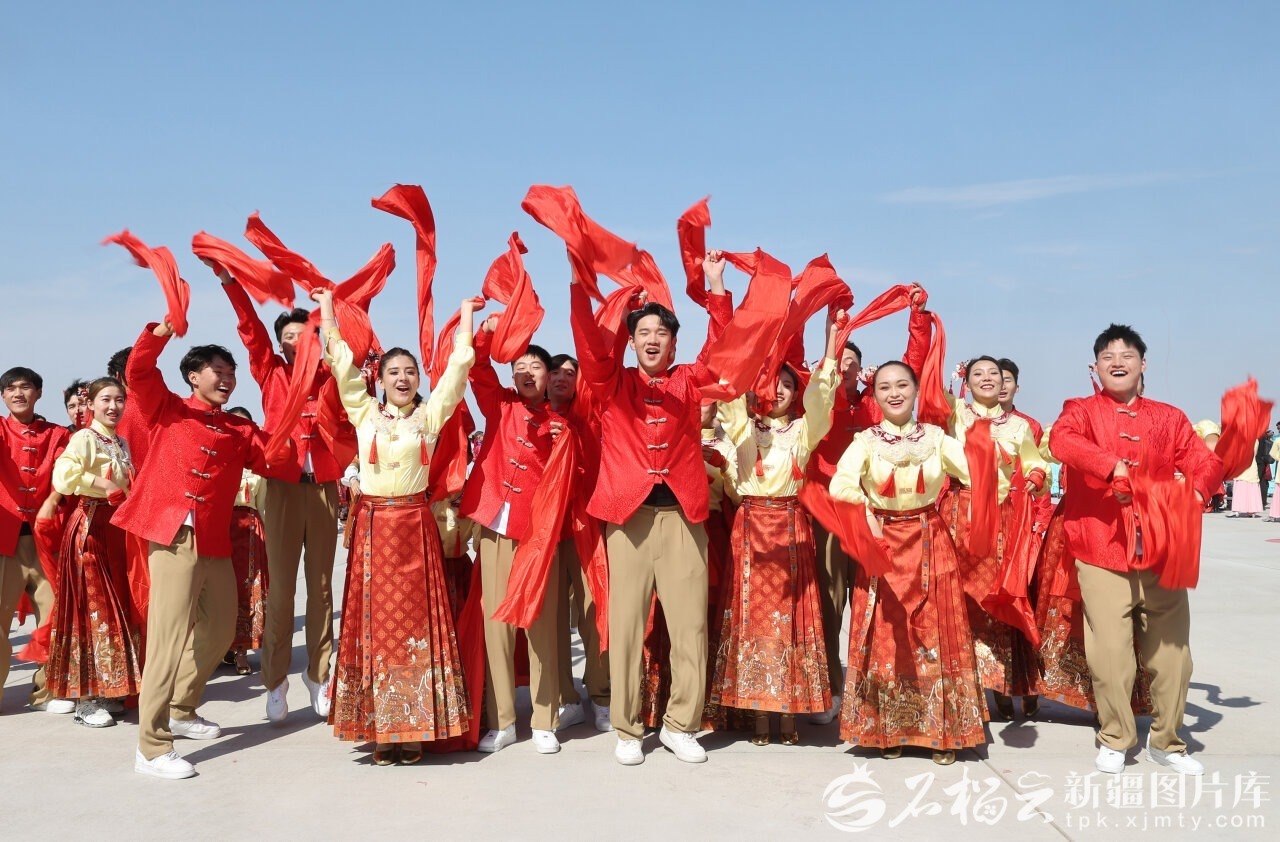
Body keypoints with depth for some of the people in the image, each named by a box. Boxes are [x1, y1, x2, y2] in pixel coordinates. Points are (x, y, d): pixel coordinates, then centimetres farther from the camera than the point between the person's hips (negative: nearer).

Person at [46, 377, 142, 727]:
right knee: (92, 606, -4)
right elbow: (62, 477, -25)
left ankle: (109, 691, 20)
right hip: (90, 525, -7)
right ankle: (86, 700, 4)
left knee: (117, 606, 10)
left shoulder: (121, 443, 15)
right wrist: (105, 486, -24)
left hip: (116, 528, 8)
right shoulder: (85, 438, -9)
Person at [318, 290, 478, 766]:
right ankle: (378, 729, 8)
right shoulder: (365, 413, 9)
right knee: (373, 623, 2)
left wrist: (466, 315, 11)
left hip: (415, 525, -1)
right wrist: (327, 308, 13)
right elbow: (340, 360, 8)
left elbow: (459, 363, 5)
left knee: (417, 623, -1)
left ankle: (414, 729, 5)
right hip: (372, 525, 1)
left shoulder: (430, 415, 7)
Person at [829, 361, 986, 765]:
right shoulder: (866, 441, -3)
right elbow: (839, 485, -20)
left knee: (936, 634, 3)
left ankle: (941, 732, 15)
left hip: (931, 544, 1)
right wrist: (865, 513, -24)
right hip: (882, 544, -1)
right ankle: (886, 731, 18)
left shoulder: (937, 438, 2)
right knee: (884, 636, 4)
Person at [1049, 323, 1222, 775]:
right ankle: (1114, 740, 17)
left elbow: (1206, 461, 4)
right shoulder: (1081, 411, 4)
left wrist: (1196, 489, -19)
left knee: (1171, 652, 7)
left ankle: (1166, 741, 26)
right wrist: (1112, 465, -32)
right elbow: (1061, 441, -18)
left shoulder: (1169, 418, 13)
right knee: (1110, 654, -3)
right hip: (1102, 552, -3)